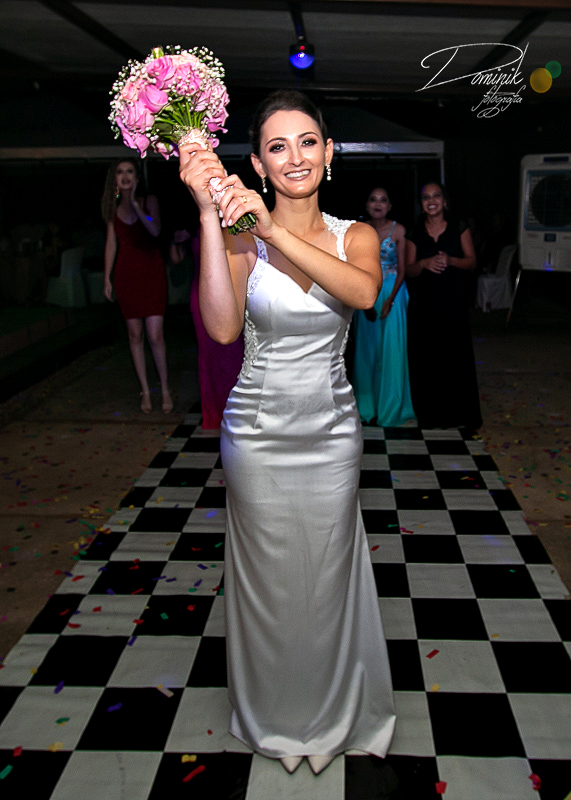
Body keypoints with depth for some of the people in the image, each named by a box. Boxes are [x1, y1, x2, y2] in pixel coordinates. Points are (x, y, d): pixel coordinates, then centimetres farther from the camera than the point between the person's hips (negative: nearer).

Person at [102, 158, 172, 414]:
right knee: (135, 334, 5)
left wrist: (135, 204, -20)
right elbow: (111, 243, 10)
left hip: (151, 271, -3)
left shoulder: (148, 200, 0)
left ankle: (165, 389, 10)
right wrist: (107, 277, 7)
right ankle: (145, 391, 16)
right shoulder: (113, 207, 8)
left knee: (155, 335, -8)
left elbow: (155, 230, -16)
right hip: (126, 275, 3)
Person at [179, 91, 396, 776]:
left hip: (330, 431, 1)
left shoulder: (355, 236, -1)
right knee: (269, 577, 13)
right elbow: (222, 327, -25)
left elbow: (364, 291, -25)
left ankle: (328, 716, 41)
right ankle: (276, 717, 41)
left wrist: (274, 230, -31)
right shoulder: (239, 238, -6)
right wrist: (209, 213, -28)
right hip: (259, 431, -1)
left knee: (326, 575, 14)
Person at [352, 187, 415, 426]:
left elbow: (402, 270, -4)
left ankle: (390, 408, 11)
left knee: (392, 350, -2)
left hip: (392, 293, -2)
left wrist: (389, 300, -15)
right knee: (367, 350, 5)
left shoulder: (398, 230, -4)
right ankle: (368, 408, 17)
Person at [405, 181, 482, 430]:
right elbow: (408, 271, 5)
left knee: (456, 355, -4)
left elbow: (471, 261, 4)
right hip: (423, 301, 1)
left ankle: (461, 414, 6)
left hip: (452, 300, -1)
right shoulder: (415, 234, 8)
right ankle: (429, 413, 12)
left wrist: (451, 260, -16)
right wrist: (424, 263, -17)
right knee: (425, 356, 1)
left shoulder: (459, 229, 6)